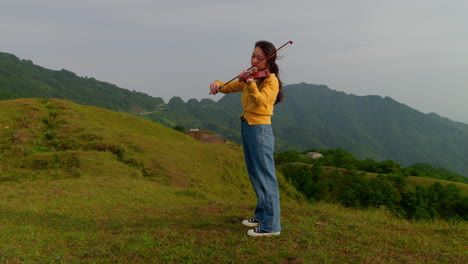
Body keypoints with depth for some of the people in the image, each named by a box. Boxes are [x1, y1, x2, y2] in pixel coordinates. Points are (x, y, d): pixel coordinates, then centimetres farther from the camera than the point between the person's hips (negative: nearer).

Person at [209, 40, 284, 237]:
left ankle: (271, 225, -2)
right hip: (246, 127, 9)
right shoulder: (249, 77, 14)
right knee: (255, 175, 17)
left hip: (260, 129, -9)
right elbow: (228, 88, 17)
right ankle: (261, 215, 31)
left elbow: (261, 101, -28)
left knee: (265, 176, -7)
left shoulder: (271, 80, -9)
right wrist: (217, 84, -4)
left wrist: (250, 84, -44)